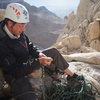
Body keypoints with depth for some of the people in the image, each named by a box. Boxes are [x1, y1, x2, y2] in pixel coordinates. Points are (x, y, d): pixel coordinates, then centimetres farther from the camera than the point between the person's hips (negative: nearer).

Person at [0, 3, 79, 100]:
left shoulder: (19, 32, -8)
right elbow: (16, 71, -28)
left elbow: (30, 46, 10)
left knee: (54, 52, 11)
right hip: (16, 76, -8)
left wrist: (39, 53, -10)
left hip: (28, 62, 8)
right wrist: (39, 62, -30)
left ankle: (71, 74, 25)